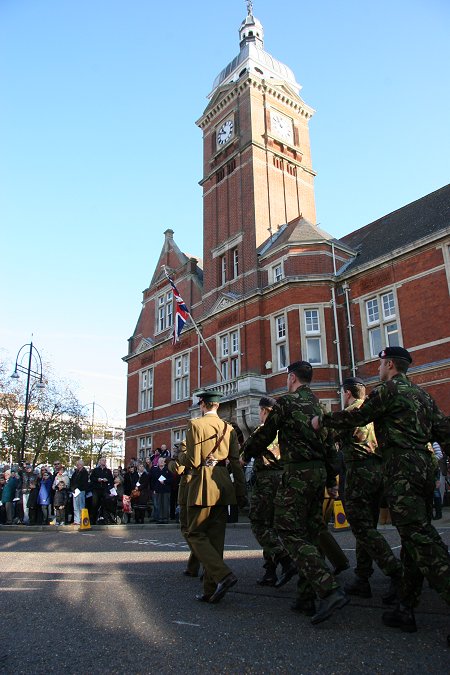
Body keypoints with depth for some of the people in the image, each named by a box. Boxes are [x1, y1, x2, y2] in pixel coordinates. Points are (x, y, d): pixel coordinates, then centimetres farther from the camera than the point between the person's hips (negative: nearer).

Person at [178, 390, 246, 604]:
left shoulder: (195, 425, -6)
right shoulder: (229, 428, 11)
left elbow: (193, 461, -11)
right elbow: (236, 462, 9)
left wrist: (181, 456, 10)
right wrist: (241, 492, 13)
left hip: (203, 484, -6)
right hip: (223, 484, 6)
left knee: (196, 535, 3)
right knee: (216, 537, 10)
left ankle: (223, 575, -15)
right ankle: (211, 590, 13)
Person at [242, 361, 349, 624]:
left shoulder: (286, 402, -7)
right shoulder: (319, 405, 14)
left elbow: (265, 435, -2)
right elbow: (329, 445, 16)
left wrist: (246, 452, 18)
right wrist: (332, 481, 22)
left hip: (297, 473, -8)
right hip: (320, 472, 8)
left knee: (291, 533, -6)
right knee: (310, 534, 12)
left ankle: (330, 590, -17)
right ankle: (307, 598, 17)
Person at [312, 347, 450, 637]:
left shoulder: (388, 390, -5)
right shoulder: (422, 393, 19)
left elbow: (355, 417, -5)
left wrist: (322, 420, 9)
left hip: (402, 470, -9)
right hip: (425, 466, 9)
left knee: (420, 539, -11)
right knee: (415, 539, 10)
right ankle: (406, 609, 16)